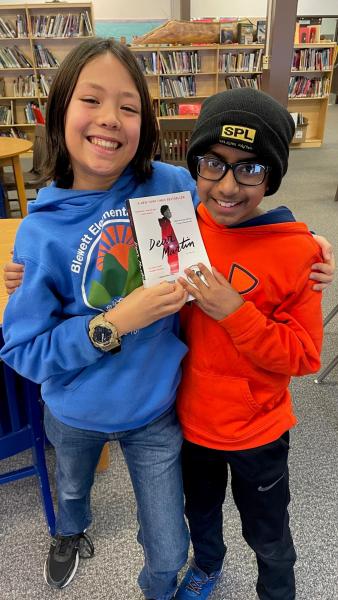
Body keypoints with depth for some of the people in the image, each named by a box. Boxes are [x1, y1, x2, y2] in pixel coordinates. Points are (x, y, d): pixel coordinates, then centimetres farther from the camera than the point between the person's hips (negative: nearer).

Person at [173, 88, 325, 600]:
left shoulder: (296, 250, -22)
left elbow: (305, 356, -18)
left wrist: (234, 313, -31)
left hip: (256, 430, -3)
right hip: (190, 417, 4)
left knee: (267, 534, 23)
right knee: (200, 510, 31)